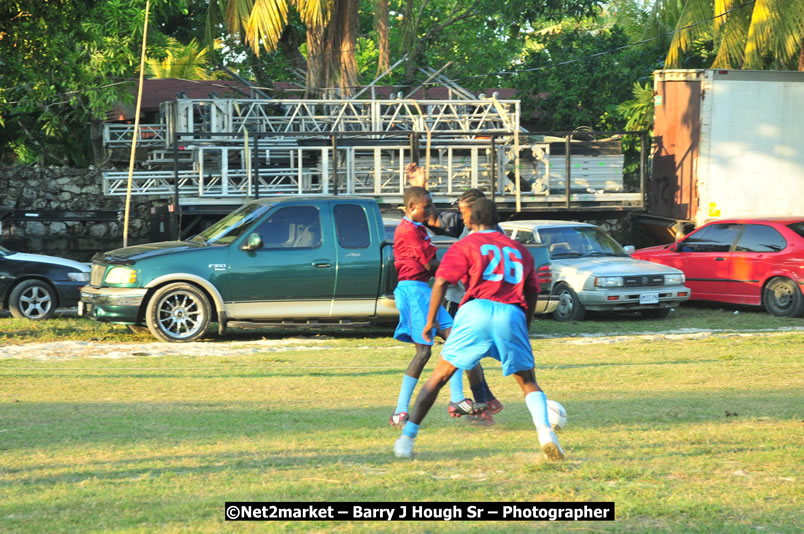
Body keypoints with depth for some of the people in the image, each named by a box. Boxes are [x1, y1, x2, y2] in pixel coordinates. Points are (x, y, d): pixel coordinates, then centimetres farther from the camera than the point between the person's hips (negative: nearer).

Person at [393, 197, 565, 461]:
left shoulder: (464, 246, 14)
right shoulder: (519, 249, 26)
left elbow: (441, 282, 1)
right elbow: (532, 293, 22)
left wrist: (430, 321, 5)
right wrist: (525, 329, 30)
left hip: (476, 311, -2)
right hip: (512, 315, 2)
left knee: (440, 375, 9)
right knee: (528, 383, 11)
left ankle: (407, 436, 8)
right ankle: (545, 432, -15)